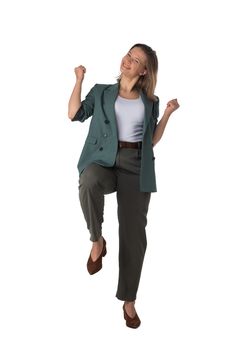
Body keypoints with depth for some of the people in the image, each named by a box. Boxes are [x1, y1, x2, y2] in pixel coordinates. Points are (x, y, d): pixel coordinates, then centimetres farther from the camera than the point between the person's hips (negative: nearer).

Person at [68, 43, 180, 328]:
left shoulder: (150, 101, 16)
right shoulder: (101, 92, 15)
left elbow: (152, 139, 15)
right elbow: (74, 114, 3)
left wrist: (168, 113, 6)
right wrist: (79, 79, 6)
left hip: (136, 167, 1)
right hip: (103, 160, -1)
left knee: (134, 234, -2)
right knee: (89, 182, -41)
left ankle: (128, 300, 13)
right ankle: (97, 240, -15)